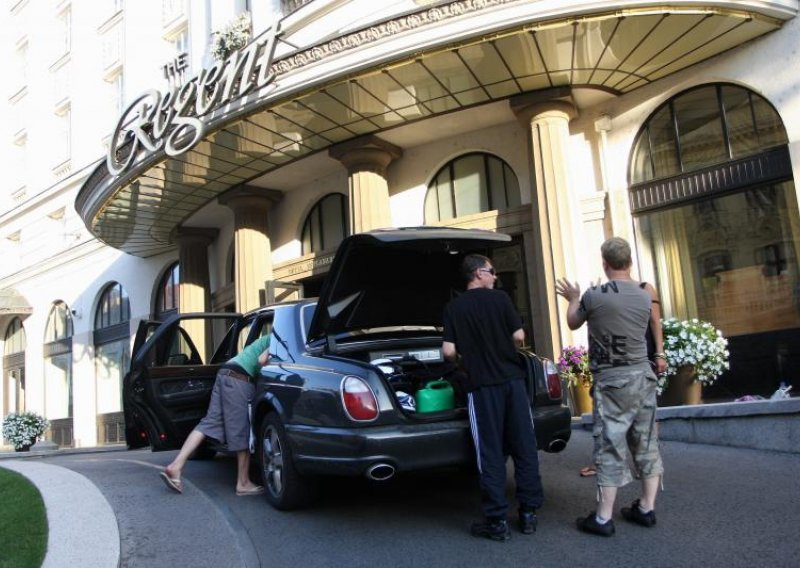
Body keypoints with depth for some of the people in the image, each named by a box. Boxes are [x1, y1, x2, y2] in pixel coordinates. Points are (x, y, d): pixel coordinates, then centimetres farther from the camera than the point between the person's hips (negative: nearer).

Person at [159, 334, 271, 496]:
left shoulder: (268, 339, 27)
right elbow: (262, 360, -14)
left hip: (226, 372, 9)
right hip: (239, 378, -9)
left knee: (210, 422, 1)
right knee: (241, 431, -4)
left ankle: (176, 466, -7)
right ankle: (243, 483, 3)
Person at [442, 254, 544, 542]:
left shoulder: (453, 307, 1)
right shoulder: (499, 298, 0)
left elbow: (448, 352, -4)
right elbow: (519, 337, -3)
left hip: (482, 386, 0)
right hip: (512, 379, 1)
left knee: (490, 453, 3)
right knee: (524, 447, 10)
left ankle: (497, 520, 4)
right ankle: (529, 513, 15)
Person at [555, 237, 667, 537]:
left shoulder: (594, 295, -11)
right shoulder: (646, 294, 3)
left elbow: (573, 323, 8)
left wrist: (573, 299, 25)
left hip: (612, 380, -5)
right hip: (643, 376, 5)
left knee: (610, 446, -2)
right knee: (646, 443, 12)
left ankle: (603, 518, 3)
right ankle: (646, 508, 21)